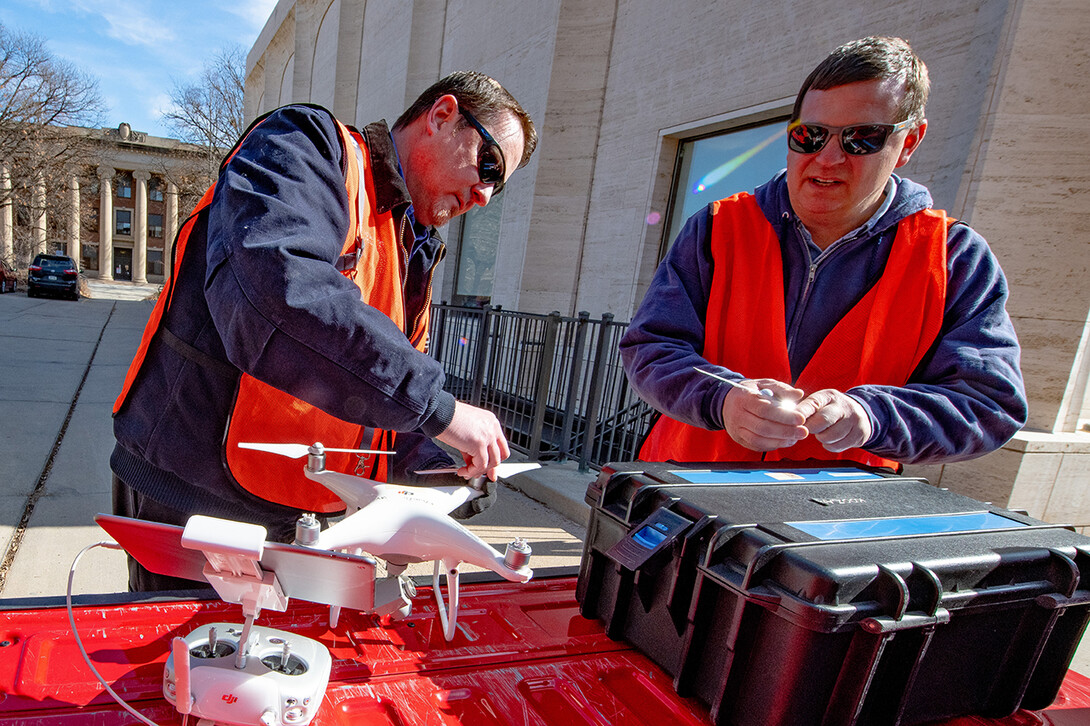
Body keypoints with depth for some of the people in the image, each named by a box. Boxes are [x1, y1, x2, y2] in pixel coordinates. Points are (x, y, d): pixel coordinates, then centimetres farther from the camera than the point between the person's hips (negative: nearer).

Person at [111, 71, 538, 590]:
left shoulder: (414, 252, 12)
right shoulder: (309, 147, -13)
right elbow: (273, 286, -34)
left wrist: (432, 467, -5)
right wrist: (436, 406, -32)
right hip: (192, 499, -7)